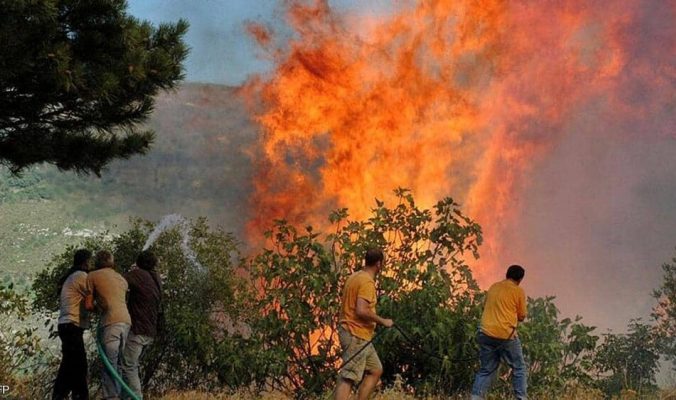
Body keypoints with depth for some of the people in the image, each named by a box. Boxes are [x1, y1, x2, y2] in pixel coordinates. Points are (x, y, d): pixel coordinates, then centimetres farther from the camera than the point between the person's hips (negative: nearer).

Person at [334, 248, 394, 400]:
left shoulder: (355, 276, 13)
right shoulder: (367, 282, -17)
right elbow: (361, 311, -27)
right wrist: (383, 321, -15)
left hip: (358, 335, 10)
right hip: (357, 336, -10)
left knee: (376, 370, 16)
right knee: (348, 377, -11)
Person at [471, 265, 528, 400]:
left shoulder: (493, 287, 13)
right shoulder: (519, 291, -1)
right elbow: (521, 316, 4)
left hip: (486, 333, 5)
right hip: (506, 335, -5)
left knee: (486, 370, 11)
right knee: (519, 368, 10)